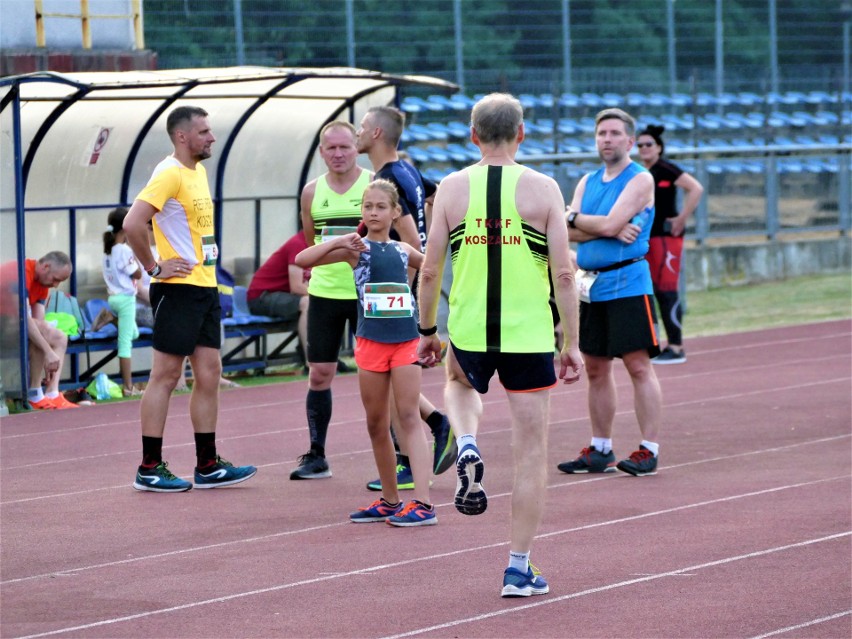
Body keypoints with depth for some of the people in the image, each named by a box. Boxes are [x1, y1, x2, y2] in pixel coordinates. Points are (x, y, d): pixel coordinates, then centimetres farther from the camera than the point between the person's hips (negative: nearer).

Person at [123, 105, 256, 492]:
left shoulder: (198, 170, 14)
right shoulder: (170, 173, -15)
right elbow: (133, 224, -25)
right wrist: (154, 267, -17)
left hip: (205, 287, 9)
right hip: (178, 289, -9)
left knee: (209, 374, 9)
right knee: (166, 375, -5)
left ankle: (208, 466, 14)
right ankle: (149, 469, 0)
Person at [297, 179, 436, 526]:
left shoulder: (403, 251, 9)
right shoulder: (356, 248, 0)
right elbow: (302, 260, -10)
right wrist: (339, 242, -18)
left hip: (406, 340, 0)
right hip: (371, 341, 0)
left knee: (409, 418, -6)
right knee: (377, 424, 7)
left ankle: (423, 502, -13)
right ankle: (390, 501, 20)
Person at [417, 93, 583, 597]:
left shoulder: (452, 188, -1)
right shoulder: (543, 188, -4)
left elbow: (430, 270, 1)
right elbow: (564, 274, -6)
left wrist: (427, 332, 14)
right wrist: (572, 343, 2)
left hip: (468, 332, 2)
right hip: (530, 335, -2)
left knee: (460, 384, 36)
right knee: (531, 453, 7)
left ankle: (468, 447, 5)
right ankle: (520, 568, 7)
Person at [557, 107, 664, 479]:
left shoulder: (640, 180, -4)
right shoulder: (587, 182, 15)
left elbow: (610, 224, -16)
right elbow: (569, 232, 1)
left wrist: (575, 217, -1)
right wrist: (611, 230, -12)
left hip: (627, 284, -7)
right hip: (591, 285, 7)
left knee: (639, 366, -8)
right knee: (596, 368, 10)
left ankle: (649, 450, -6)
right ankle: (600, 450, 17)